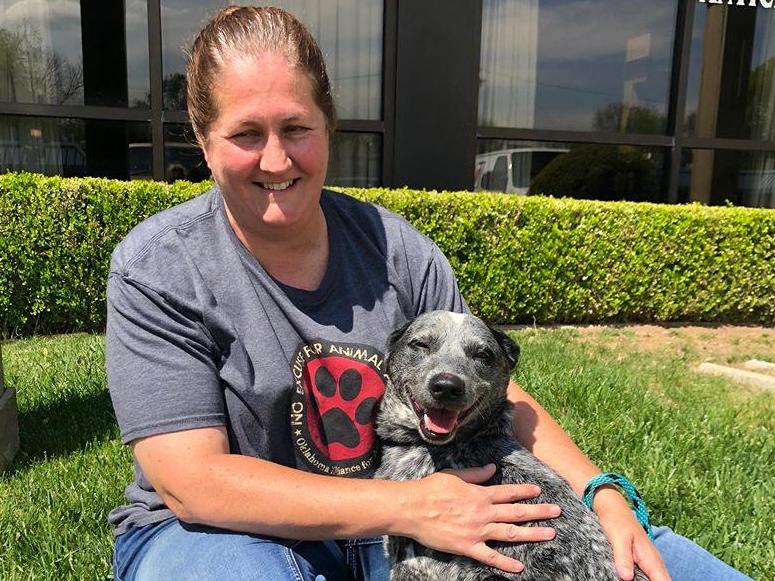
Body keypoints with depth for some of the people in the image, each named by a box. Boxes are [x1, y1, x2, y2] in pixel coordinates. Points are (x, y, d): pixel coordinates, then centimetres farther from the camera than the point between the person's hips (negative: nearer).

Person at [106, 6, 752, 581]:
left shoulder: (398, 249, -5)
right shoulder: (154, 271, -15)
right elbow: (192, 482, -21)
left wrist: (603, 495, -15)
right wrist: (407, 508, -27)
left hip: (405, 519, 1)